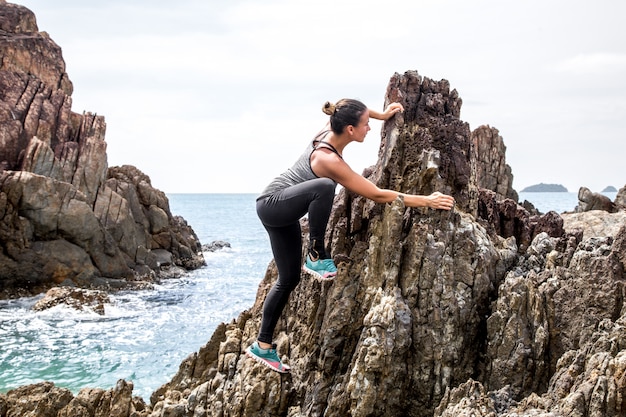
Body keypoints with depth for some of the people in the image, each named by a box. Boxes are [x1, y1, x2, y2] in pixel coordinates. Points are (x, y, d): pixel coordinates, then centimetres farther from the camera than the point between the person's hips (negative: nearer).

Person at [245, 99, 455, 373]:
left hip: (282, 214, 9)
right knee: (324, 186, -37)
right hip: (273, 204, -9)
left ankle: (263, 345, 16)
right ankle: (316, 256, -23)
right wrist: (425, 201, -25)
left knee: (289, 279, 9)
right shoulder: (329, 160, -29)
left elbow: (348, 113, 20)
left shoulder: (329, 131, -6)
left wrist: (381, 115, 21)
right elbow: (377, 195, -27)